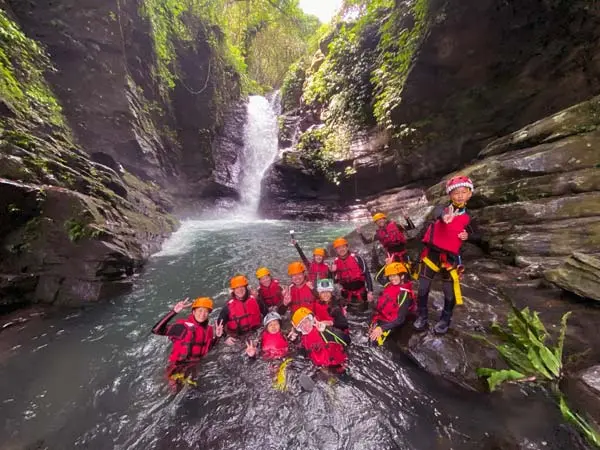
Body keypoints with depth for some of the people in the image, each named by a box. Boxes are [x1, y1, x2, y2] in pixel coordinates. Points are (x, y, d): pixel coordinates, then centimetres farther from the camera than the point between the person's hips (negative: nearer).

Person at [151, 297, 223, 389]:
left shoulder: (208, 329, 0)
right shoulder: (184, 325, -18)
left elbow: (206, 350, 9)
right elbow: (156, 330, -27)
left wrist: (217, 336, -4)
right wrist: (173, 312, -34)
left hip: (197, 366, 6)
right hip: (179, 367, -6)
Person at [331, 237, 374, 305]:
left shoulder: (356, 258, -14)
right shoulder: (336, 262, -1)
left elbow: (367, 274, -12)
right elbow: (335, 280, 5)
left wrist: (370, 291, -15)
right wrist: (333, 272, -14)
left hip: (361, 291, -3)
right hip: (346, 293, 3)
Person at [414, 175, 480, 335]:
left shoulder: (467, 218, 4)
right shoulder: (443, 209, -4)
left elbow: (476, 236, 19)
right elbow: (437, 212, -31)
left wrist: (468, 236, -4)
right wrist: (443, 217, -54)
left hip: (450, 256, 1)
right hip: (432, 253, -1)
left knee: (449, 291, 7)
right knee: (423, 287, 6)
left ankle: (445, 320, 32)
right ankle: (422, 316, 26)